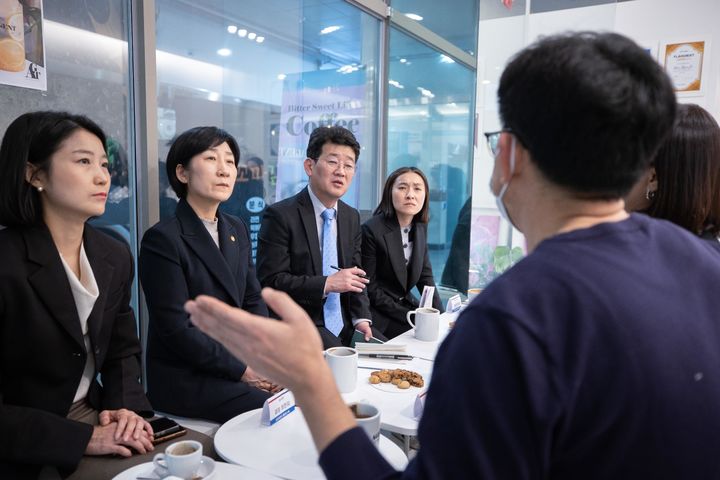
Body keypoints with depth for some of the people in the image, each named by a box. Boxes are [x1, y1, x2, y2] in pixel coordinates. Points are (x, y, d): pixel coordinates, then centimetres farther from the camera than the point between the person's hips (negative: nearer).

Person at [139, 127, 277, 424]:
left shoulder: (237, 230, 8)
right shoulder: (163, 239, -14)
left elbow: (253, 301, 9)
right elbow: (176, 330, -17)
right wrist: (241, 370, -15)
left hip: (239, 362, 7)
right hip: (184, 378, -6)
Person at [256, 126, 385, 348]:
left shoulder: (352, 217, 10)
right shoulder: (280, 216, -11)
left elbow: (356, 274, 12)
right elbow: (270, 281, -15)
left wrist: (361, 318, -3)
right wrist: (327, 284, -22)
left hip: (344, 323, 7)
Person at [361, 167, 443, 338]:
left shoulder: (420, 228, 3)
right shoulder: (371, 230, -18)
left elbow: (425, 276, 7)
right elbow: (370, 288, -15)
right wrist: (408, 316, -17)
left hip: (406, 303, 7)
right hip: (378, 313, -6)